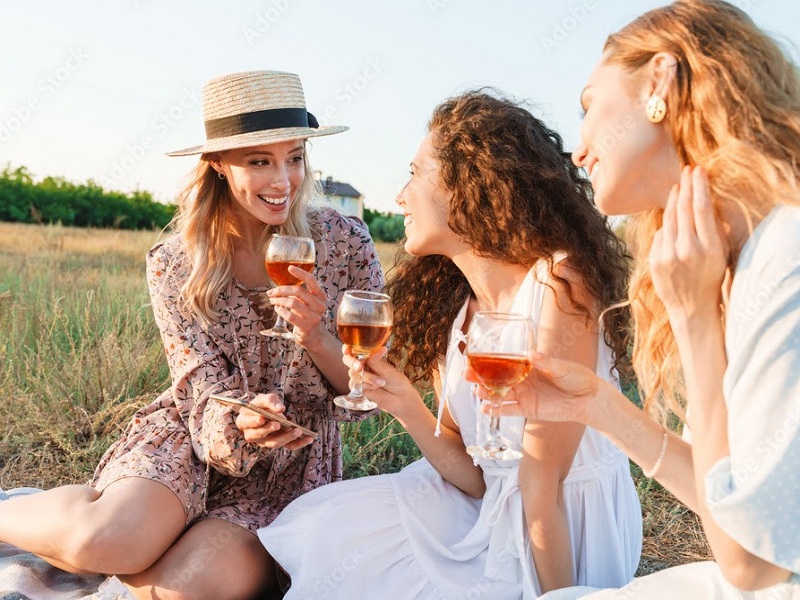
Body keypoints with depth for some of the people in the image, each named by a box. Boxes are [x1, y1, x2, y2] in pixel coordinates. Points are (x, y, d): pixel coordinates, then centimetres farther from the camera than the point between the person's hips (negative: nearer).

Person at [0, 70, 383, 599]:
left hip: (294, 461, 1)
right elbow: (205, 393, -8)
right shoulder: (174, 267, -7)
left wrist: (316, 336, -24)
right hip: (196, 436, 0)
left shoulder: (344, 241, -8)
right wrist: (240, 423, -32)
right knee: (109, 539, -31)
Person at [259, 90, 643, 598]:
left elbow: (542, 481, -21)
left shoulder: (558, 282, -21)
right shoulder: (446, 307, 0)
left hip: (568, 537, -6)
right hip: (486, 513, 6)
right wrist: (408, 408, -14)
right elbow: (475, 476, 0)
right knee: (322, 528, -4)